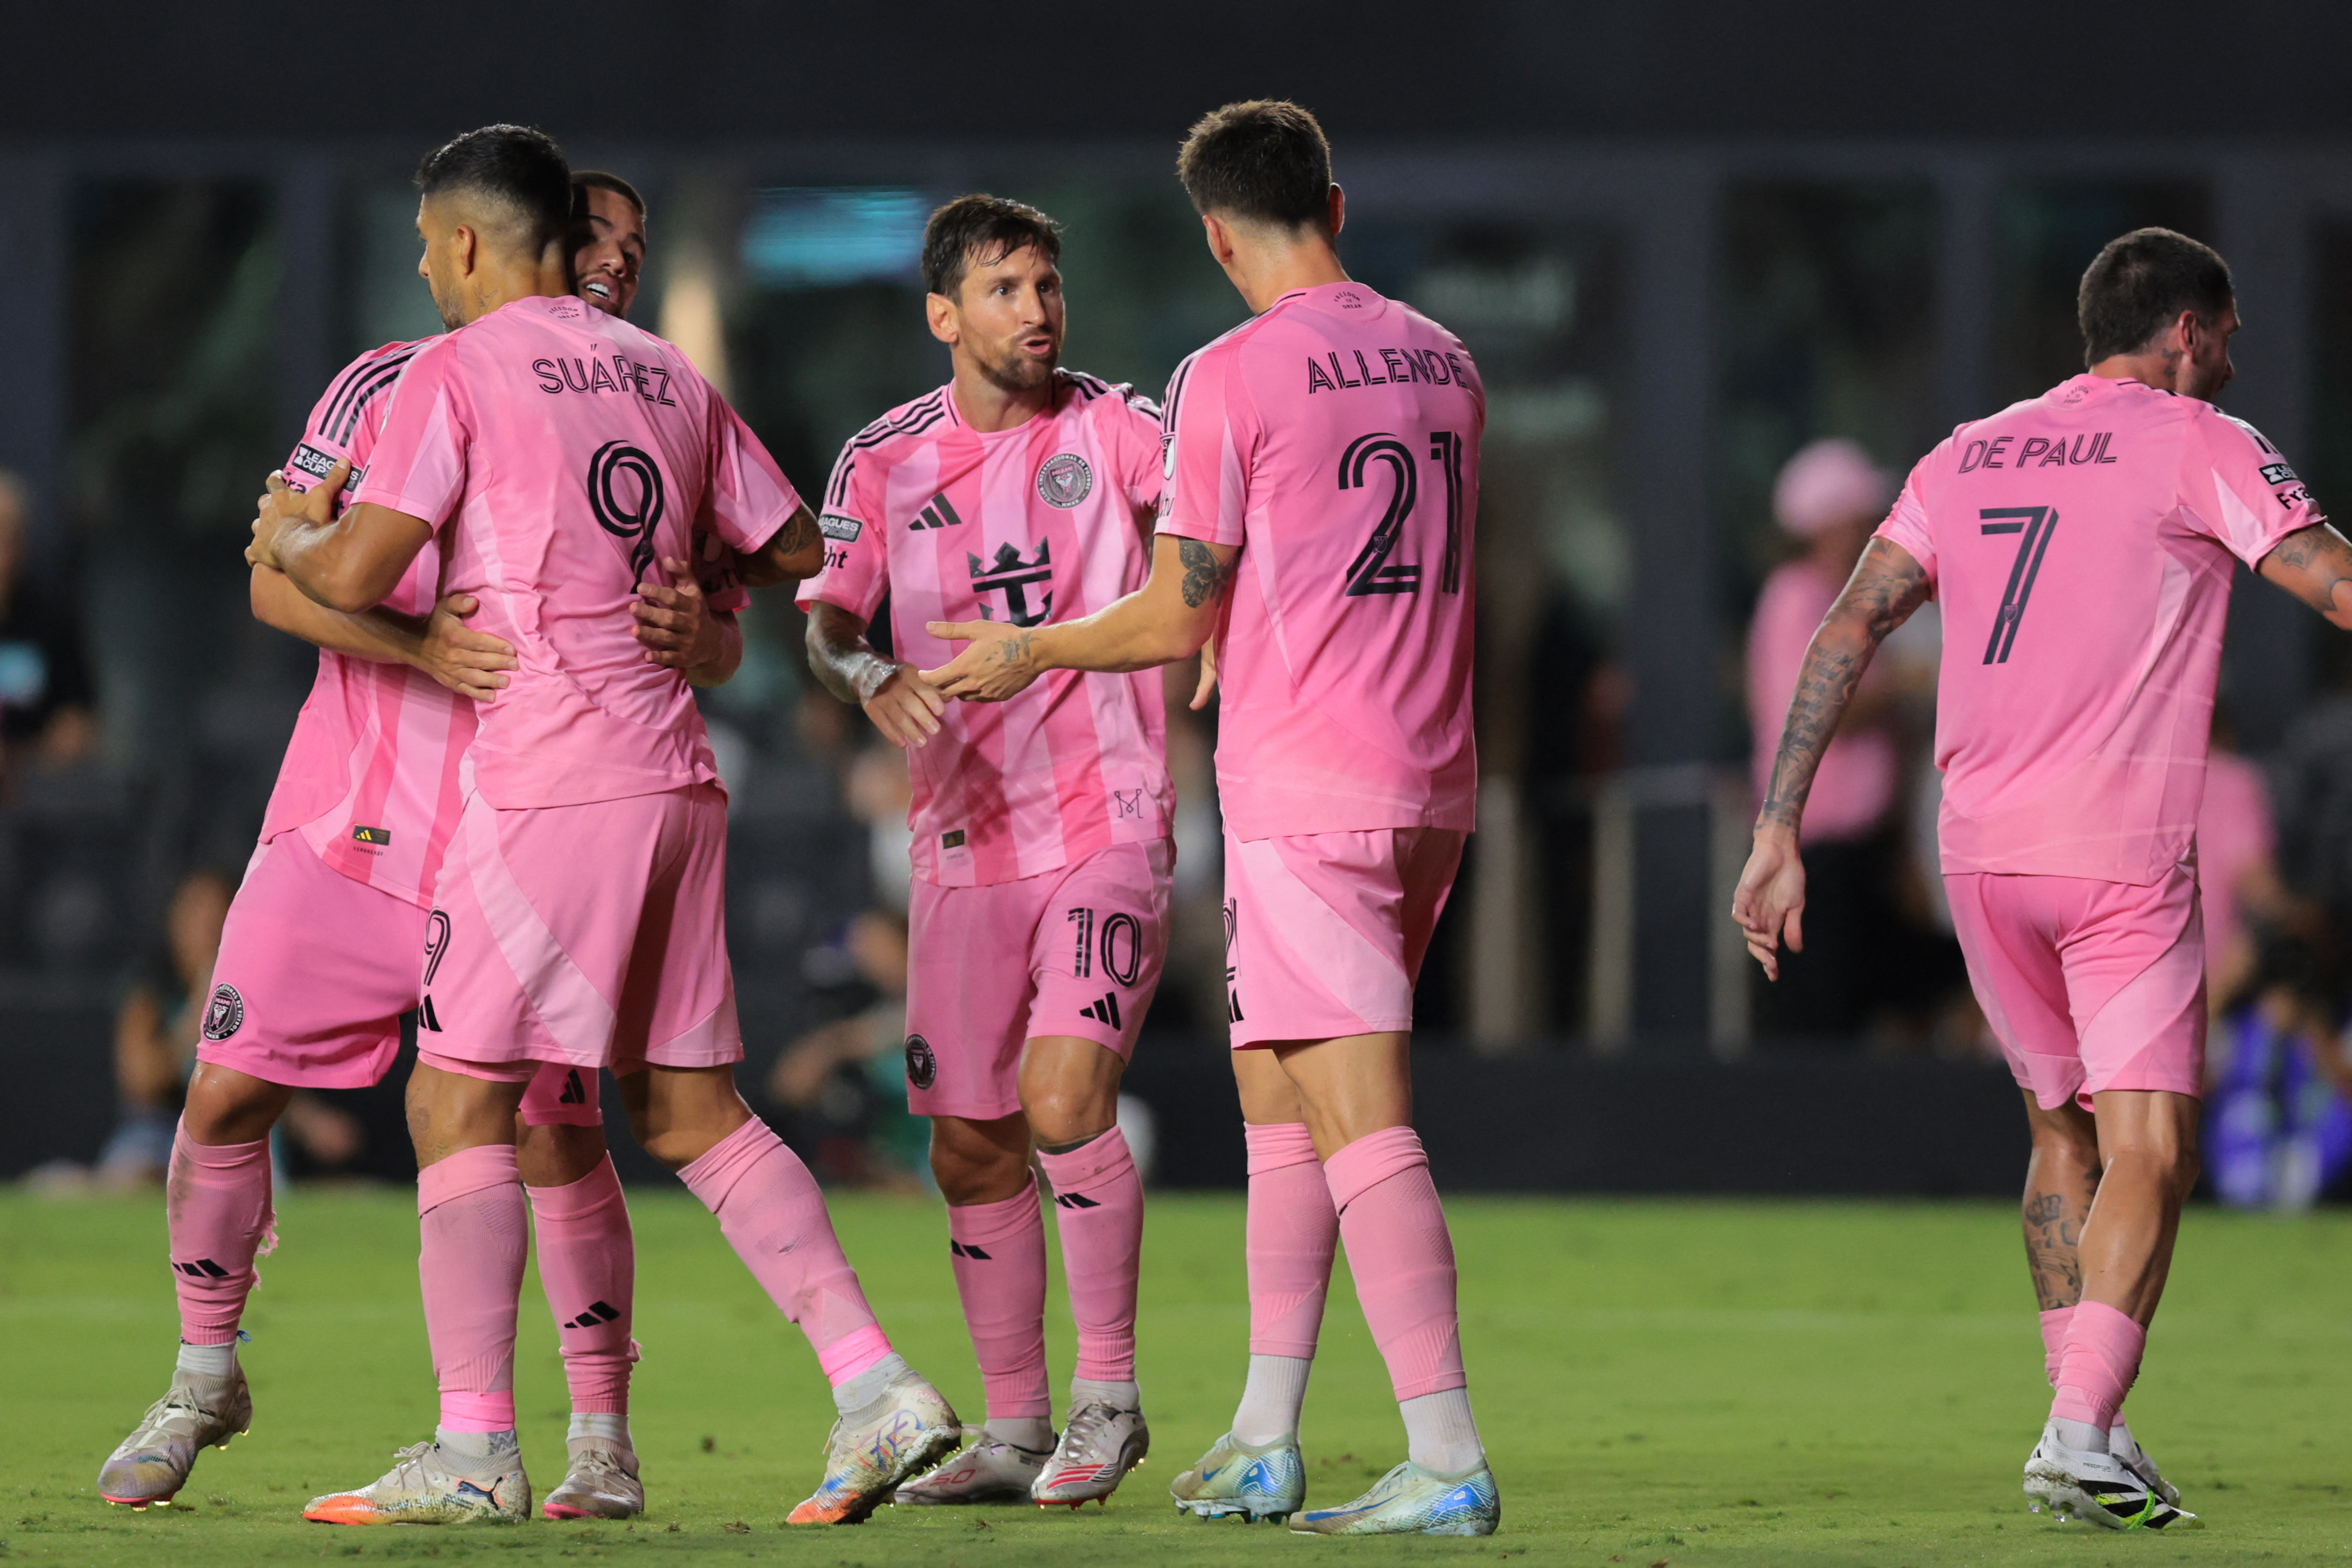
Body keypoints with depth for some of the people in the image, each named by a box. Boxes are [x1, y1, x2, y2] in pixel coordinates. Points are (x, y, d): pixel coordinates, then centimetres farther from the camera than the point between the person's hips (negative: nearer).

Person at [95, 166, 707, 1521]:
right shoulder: (387, 391, 3)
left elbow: (725, 650, 0)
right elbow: (282, 583, -5)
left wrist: (695, 631, -25)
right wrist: (422, 644, -23)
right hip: (346, 832, 1)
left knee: (556, 1138, -8)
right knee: (229, 1096, 0)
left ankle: (603, 1436, 5)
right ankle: (206, 1380, 21)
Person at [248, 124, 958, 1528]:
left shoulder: (457, 372, -4)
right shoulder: (666, 376, 16)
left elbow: (355, 575, -9)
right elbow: (794, 553, 20)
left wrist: (286, 538, 12)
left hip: (547, 781, -7)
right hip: (677, 772, 7)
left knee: (459, 1098, -2)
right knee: (692, 1108, 11)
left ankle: (476, 1450, -7)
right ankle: (877, 1388, 2)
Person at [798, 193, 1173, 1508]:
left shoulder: (1111, 428, -3)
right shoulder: (884, 460, 3)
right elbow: (826, 620, 1)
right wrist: (872, 676, -22)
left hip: (1109, 826, -3)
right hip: (966, 844, 3)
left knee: (1064, 1099, -20)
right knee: (972, 1153, 6)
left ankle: (1109, 1396, -4)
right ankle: (1014, 1433, 21)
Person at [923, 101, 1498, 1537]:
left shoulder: (1232, 376, -10)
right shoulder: (1443, 365, 11)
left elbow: (1179, 616, -9)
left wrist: (1030, 652, 9)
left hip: (1303, 796, -7)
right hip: (1430, 785, 8)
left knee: (1362, 1116, -10)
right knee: (1278, 1094, 17)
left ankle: (1449, 1460, -15)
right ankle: (1263, 1445, 18)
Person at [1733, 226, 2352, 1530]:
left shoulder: (1967, 457, 16)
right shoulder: (2200, 446, 0)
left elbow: (1847, 631, 10)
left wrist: (1778, 834, 8)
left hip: (1979, 850, 6)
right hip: (2123, 851, -6)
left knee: (2062, 1131, 20)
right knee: (2147, 1157, -6)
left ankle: (2088, 1427, 20)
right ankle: (2081, 1435, -20)